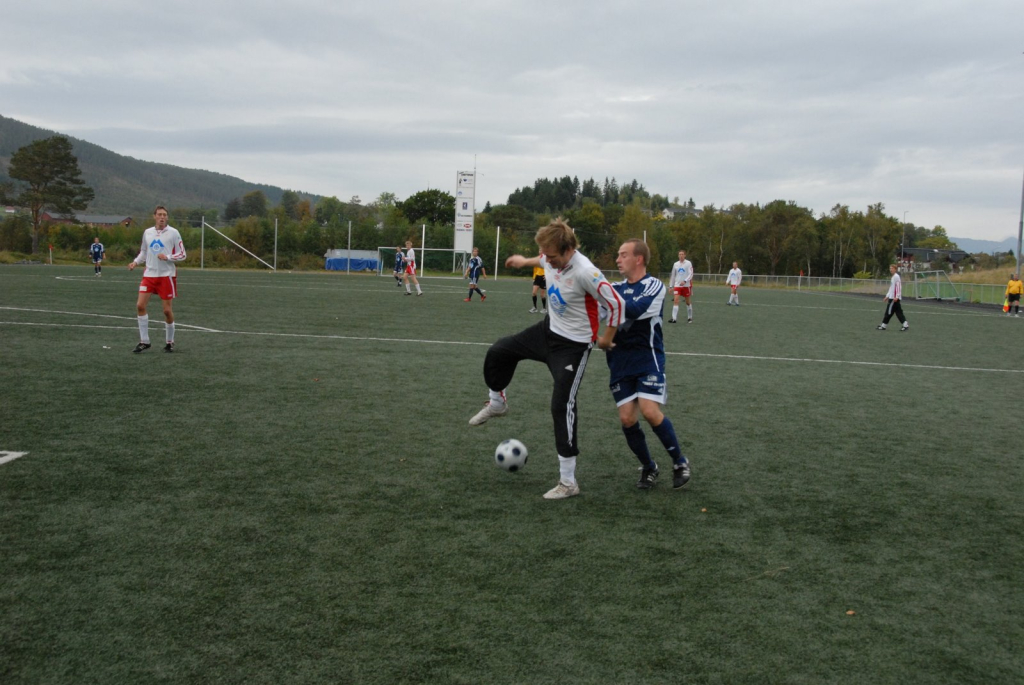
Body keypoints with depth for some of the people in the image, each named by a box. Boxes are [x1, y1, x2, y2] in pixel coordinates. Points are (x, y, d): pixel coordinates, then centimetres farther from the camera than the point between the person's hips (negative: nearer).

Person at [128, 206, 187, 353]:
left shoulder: (173, 233, -5)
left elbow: (182, 254, -4)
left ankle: (170, 342, 18)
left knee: (167, 310, 0)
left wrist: (167, 257, -20)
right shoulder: (147, 232, 7)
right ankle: (144, 341, 5)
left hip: (167, 275, -4)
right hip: (149, 274, 4)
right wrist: (136, 262, 3)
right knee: (140, 305, -6)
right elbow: (144, 251, 20)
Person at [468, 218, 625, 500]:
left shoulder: (585, 272, -33)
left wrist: (607, 338, -12)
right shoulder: (554, 257, -11)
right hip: (549, 329, 8)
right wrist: (526, 261, 32)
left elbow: (616, 303, -24)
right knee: (498, 352, 14)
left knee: (562, 405, -10)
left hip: (573, 345, -8)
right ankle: (497, 403, 44)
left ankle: (568, 482, -1)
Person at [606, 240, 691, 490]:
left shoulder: (654, 286, -5)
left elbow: (634, 310, -24)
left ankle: (680, 462, 6)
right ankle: (648, 467, 21)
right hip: (620, 360, 5)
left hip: (647, 357, -5)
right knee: (627, 418, -2)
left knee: (650, 412, -17)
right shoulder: (617, 288, 12)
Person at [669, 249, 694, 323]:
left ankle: (690, 318, 24)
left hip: (686, 285, -2)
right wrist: (671, 286, 11)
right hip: (677, 285, 2)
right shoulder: (675, 264, 8)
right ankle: (674, 318, -18)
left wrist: (685, 281, -26)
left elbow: (691, 274, -11)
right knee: (675, 300, -13)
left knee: (687, 302, 9)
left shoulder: (688, 263, -4)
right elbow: (673, 276, 14)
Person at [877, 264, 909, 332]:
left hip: (894, 298, -10)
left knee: (889, 311, -3)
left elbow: (898, 287, -19)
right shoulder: (893, 277, 19)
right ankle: (906, 325, 2)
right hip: (892, 297, 10)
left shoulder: (896, 276, -11)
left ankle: (883, 325, 2)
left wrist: (896, 297, -24)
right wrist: (887, 296, 26)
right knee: (898, 312, 6)